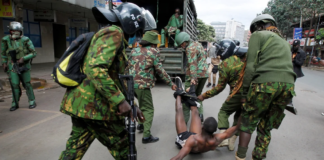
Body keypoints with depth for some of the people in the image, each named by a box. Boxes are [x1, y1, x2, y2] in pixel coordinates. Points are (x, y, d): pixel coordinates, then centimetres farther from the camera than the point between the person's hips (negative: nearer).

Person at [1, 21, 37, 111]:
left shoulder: (25, 40, -9)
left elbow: (33, 53, -6)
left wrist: (23, 58, -17)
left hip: (24, 65, -1)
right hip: (12, 66, 1)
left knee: (27, 84, 2)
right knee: (14, 84, -2)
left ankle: (32, 101, 14)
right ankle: (15, 104, 12)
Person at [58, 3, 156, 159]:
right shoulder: (114, 33, -10)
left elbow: (116, 78, 21)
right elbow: (95, 69, -27)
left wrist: (132, 105, 19)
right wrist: (120, 101, -23)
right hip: (94, 104, -10)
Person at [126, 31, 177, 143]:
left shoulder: (134, 51, 14)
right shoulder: (153, 51, -3)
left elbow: (128, 68, 14)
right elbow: (160, 70, -5)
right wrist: (170, 83, 1)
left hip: (131, 84, 7)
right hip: (143, 85, -7)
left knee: (143, 105, 28)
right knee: (148, 109, 3)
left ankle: (141, 124, 38)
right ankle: (146, 136, 1)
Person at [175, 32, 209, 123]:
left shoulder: (190, 48, -14)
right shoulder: (198, 44, 15)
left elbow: (192, 64, -25)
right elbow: (205, 56, 26)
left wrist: (193, 78, -32)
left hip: (195, 74, -9)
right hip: (204, 74, 9)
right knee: (198, 94, 21)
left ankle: (184, 119, 2)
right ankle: (200, 114, 21)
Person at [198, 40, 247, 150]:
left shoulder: (225, 64, -7)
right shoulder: (245, 56, 8)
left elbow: (220, 87, -3)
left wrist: (204, 95, 5)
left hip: (238, 93, -6)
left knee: (223, 113, 15)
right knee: (240, 116, 21)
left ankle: (223, 138, 2)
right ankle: (232, 141, 24)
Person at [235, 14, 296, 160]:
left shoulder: (258, 35, 9)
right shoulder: (284, 42, 32)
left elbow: (251, 65, -2)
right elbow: (285, 65, 22)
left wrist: (245, 91, -1)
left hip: (264, 84, -6)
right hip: (288, 84, 6)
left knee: (248, 122, 9)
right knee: (266, 127, 16)